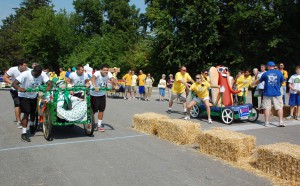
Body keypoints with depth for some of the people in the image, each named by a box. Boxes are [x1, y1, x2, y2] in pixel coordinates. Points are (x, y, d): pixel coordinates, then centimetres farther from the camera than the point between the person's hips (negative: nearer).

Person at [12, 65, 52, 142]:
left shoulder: (42, 75, -16)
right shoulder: (25, 74, -27)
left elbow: (49, 83, -23)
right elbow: (14, 83, -32)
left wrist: (48, 87, -46)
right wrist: (19, 88, -53)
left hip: (34, 96, 5)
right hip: (24, 96, -5)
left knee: (33, 112, 16)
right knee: (26, 113, -13)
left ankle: (32, 125, 47)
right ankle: (24, 133, -6)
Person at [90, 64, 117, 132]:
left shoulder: (108, 74, -12)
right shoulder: (97, 73, -24)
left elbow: (113, 79, -29)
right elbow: (93, 78, -44)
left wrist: (115, 85, -51)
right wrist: (95, 86, -62)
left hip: (102, 94, 4)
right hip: (94, 94, -4)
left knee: (101, 110, 6)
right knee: (93, 110, 1)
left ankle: (99, 125, 21)